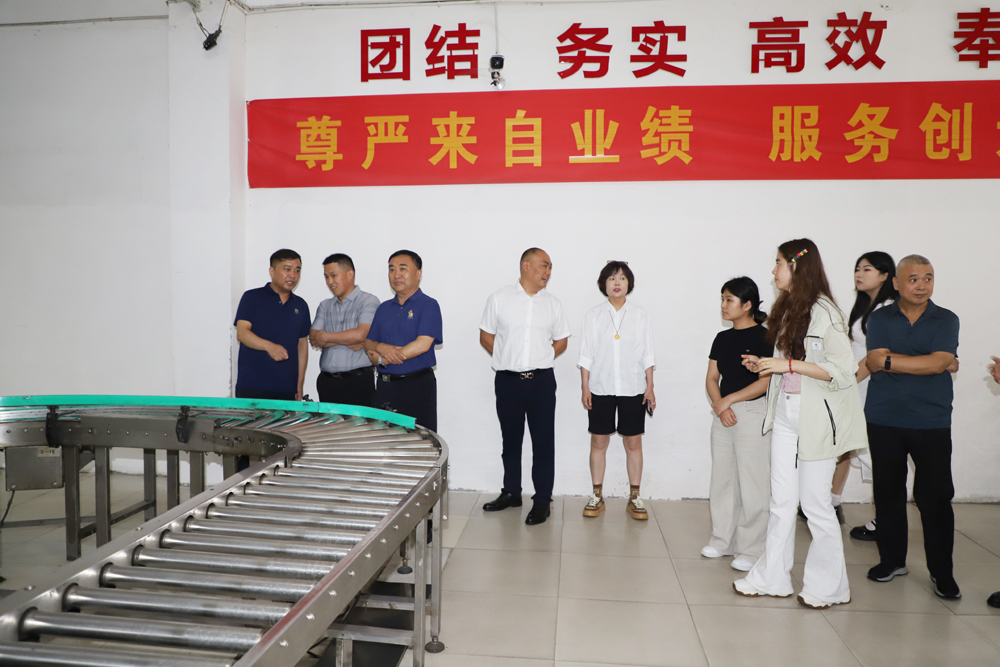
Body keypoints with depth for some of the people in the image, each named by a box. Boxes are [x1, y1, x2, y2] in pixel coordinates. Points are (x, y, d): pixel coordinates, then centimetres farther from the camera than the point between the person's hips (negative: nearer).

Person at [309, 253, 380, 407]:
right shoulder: (325, 306, 16)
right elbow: (314, 339, 4)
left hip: (358, 381, -5)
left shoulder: (368, 301, -1)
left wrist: (326, 337, -3)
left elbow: (360, 334, -15)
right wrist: (347, 341, -10)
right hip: (327, 381, 5)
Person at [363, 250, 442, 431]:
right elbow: (368, 344, 13)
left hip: (417, 385, -5)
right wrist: (381, 347, -11)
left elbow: (422, 344, -16)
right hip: (384, 387, 6)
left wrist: (383, 360, -10)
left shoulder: (428, 305, -4)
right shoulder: (384, 308, 16)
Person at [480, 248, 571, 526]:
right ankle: (511, 493, 28)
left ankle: (542, 500, 10)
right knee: (511, 440, 13)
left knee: (543, 442, 0)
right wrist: (508, 359, -1)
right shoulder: (499, 299, 2)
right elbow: (486, 336, 5)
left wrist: (541, 358, 2)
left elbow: (561, 341, 14)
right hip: (508, 381, 0)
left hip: (542, 381, 0)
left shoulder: (553, 304, 7)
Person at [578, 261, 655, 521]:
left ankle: (634, 498, 16)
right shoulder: (594, 315, 3)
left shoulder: (640, 315, 4)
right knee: (598, 442, 5)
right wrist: (585, 387, -2)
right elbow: (586, 355, 3)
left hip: (632, 389, 0)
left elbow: (647, 355, 5)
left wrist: (650, 387, 1)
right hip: (601, 388, 0)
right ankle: (597, 496, 17)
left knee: (633, 443, 5)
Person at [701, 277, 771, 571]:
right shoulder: (722, 338, 12)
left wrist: (729, 399, -12)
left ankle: (751, 549, 8)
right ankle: (722, 540, 24)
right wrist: (720, 405, -8)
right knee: (722, 479, 12)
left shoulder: (763, 337, -8)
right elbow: (711, 378, 9)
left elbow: (766, 382, -15)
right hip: (723, 414, 7)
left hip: (753, 413, -7)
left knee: (752, 483, -2)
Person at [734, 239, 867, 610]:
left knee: (815, 503, 2)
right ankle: (773, 578, 21)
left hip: (816, 418, -7)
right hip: (785, 413, 7)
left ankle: (828, 587, 20)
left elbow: (842, 370, -18)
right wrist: (765, 366, 5)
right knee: (781, 501, 11)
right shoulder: (787, 309, 13)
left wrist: (788, 364, -21)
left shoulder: (824, 312, -13)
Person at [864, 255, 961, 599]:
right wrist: (924, 361, -13)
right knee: (888, 492, 9)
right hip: (884, 420, 1)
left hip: (932, 422, -1)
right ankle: (892, 560, 24)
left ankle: (941, 571, 15)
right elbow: (875, 363, -9)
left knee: (936, 496, 0)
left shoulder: (946, 320, 4)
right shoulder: (880, 319, 5)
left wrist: (890, 360, -12)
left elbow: (939, 363, -12)